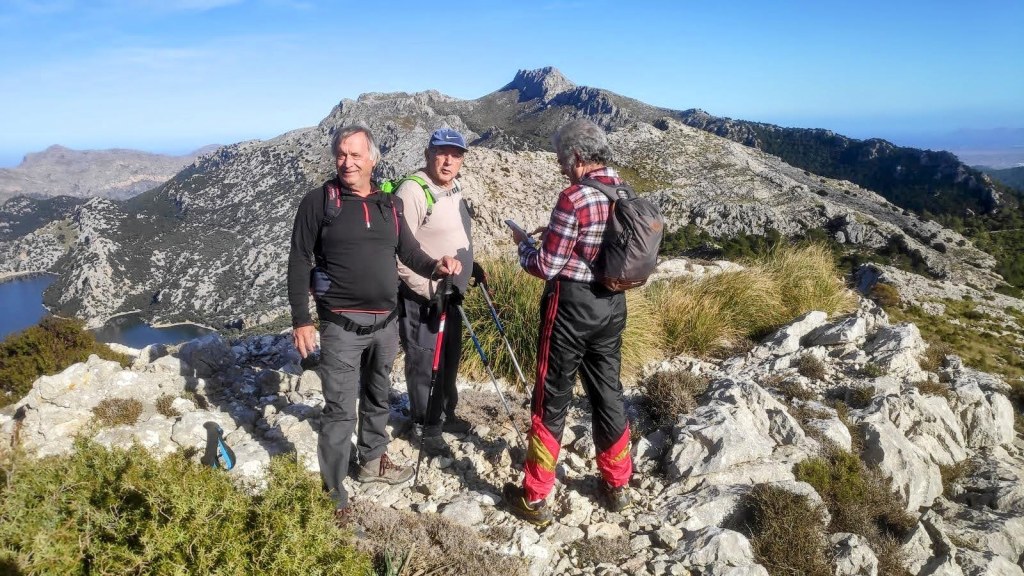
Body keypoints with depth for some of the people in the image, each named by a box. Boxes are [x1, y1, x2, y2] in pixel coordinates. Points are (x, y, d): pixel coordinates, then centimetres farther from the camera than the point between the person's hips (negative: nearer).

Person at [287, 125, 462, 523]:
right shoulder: (319, 202, -6)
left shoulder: (390, 204, 7)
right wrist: (301, 320, -9)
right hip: (342, 325, -5)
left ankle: (372, 461, 41)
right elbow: (299, 263, -5)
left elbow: (409, 251, 8)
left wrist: (435, 266, -14)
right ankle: (333, 493, 11)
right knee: (340, 409, -2)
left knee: (377, 397, 20)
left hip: (386, 322, 5)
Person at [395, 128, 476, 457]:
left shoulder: (454, 189, 10)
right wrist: (431, 290, -23)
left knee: (449, 360, 21)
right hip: (421, 299, -9)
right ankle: (426, 428, 20)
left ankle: (446, 415, 40)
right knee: (424, 365, 3)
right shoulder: (412, 190, -19)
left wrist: (471, 268, 18)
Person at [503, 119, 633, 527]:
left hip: (572, 305, -7)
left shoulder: (574, 198, -19)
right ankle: (617, 485, 33)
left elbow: (545, 266, -16)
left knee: (551, 400, 5)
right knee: (608, 391, 18)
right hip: (613, 303, 7)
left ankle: (535, 498, 16)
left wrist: (523, 242, 3)